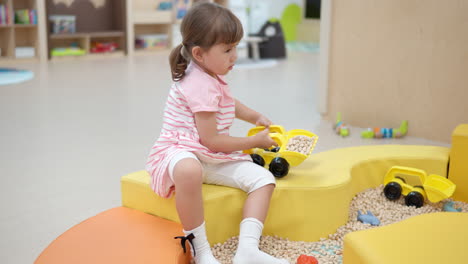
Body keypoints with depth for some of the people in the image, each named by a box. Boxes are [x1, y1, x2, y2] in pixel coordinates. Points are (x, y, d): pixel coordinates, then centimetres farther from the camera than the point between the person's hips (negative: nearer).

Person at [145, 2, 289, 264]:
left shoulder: (210, 77, 11)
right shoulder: (201, 86, -20)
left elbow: (229, 104, 36)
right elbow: (211, 140, -20)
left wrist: (256, 117, 26)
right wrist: (253, 141, -7)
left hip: (215, 159, 10)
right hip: (181, 152, -10)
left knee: (263, 179, -5)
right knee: (189, 170, -46)